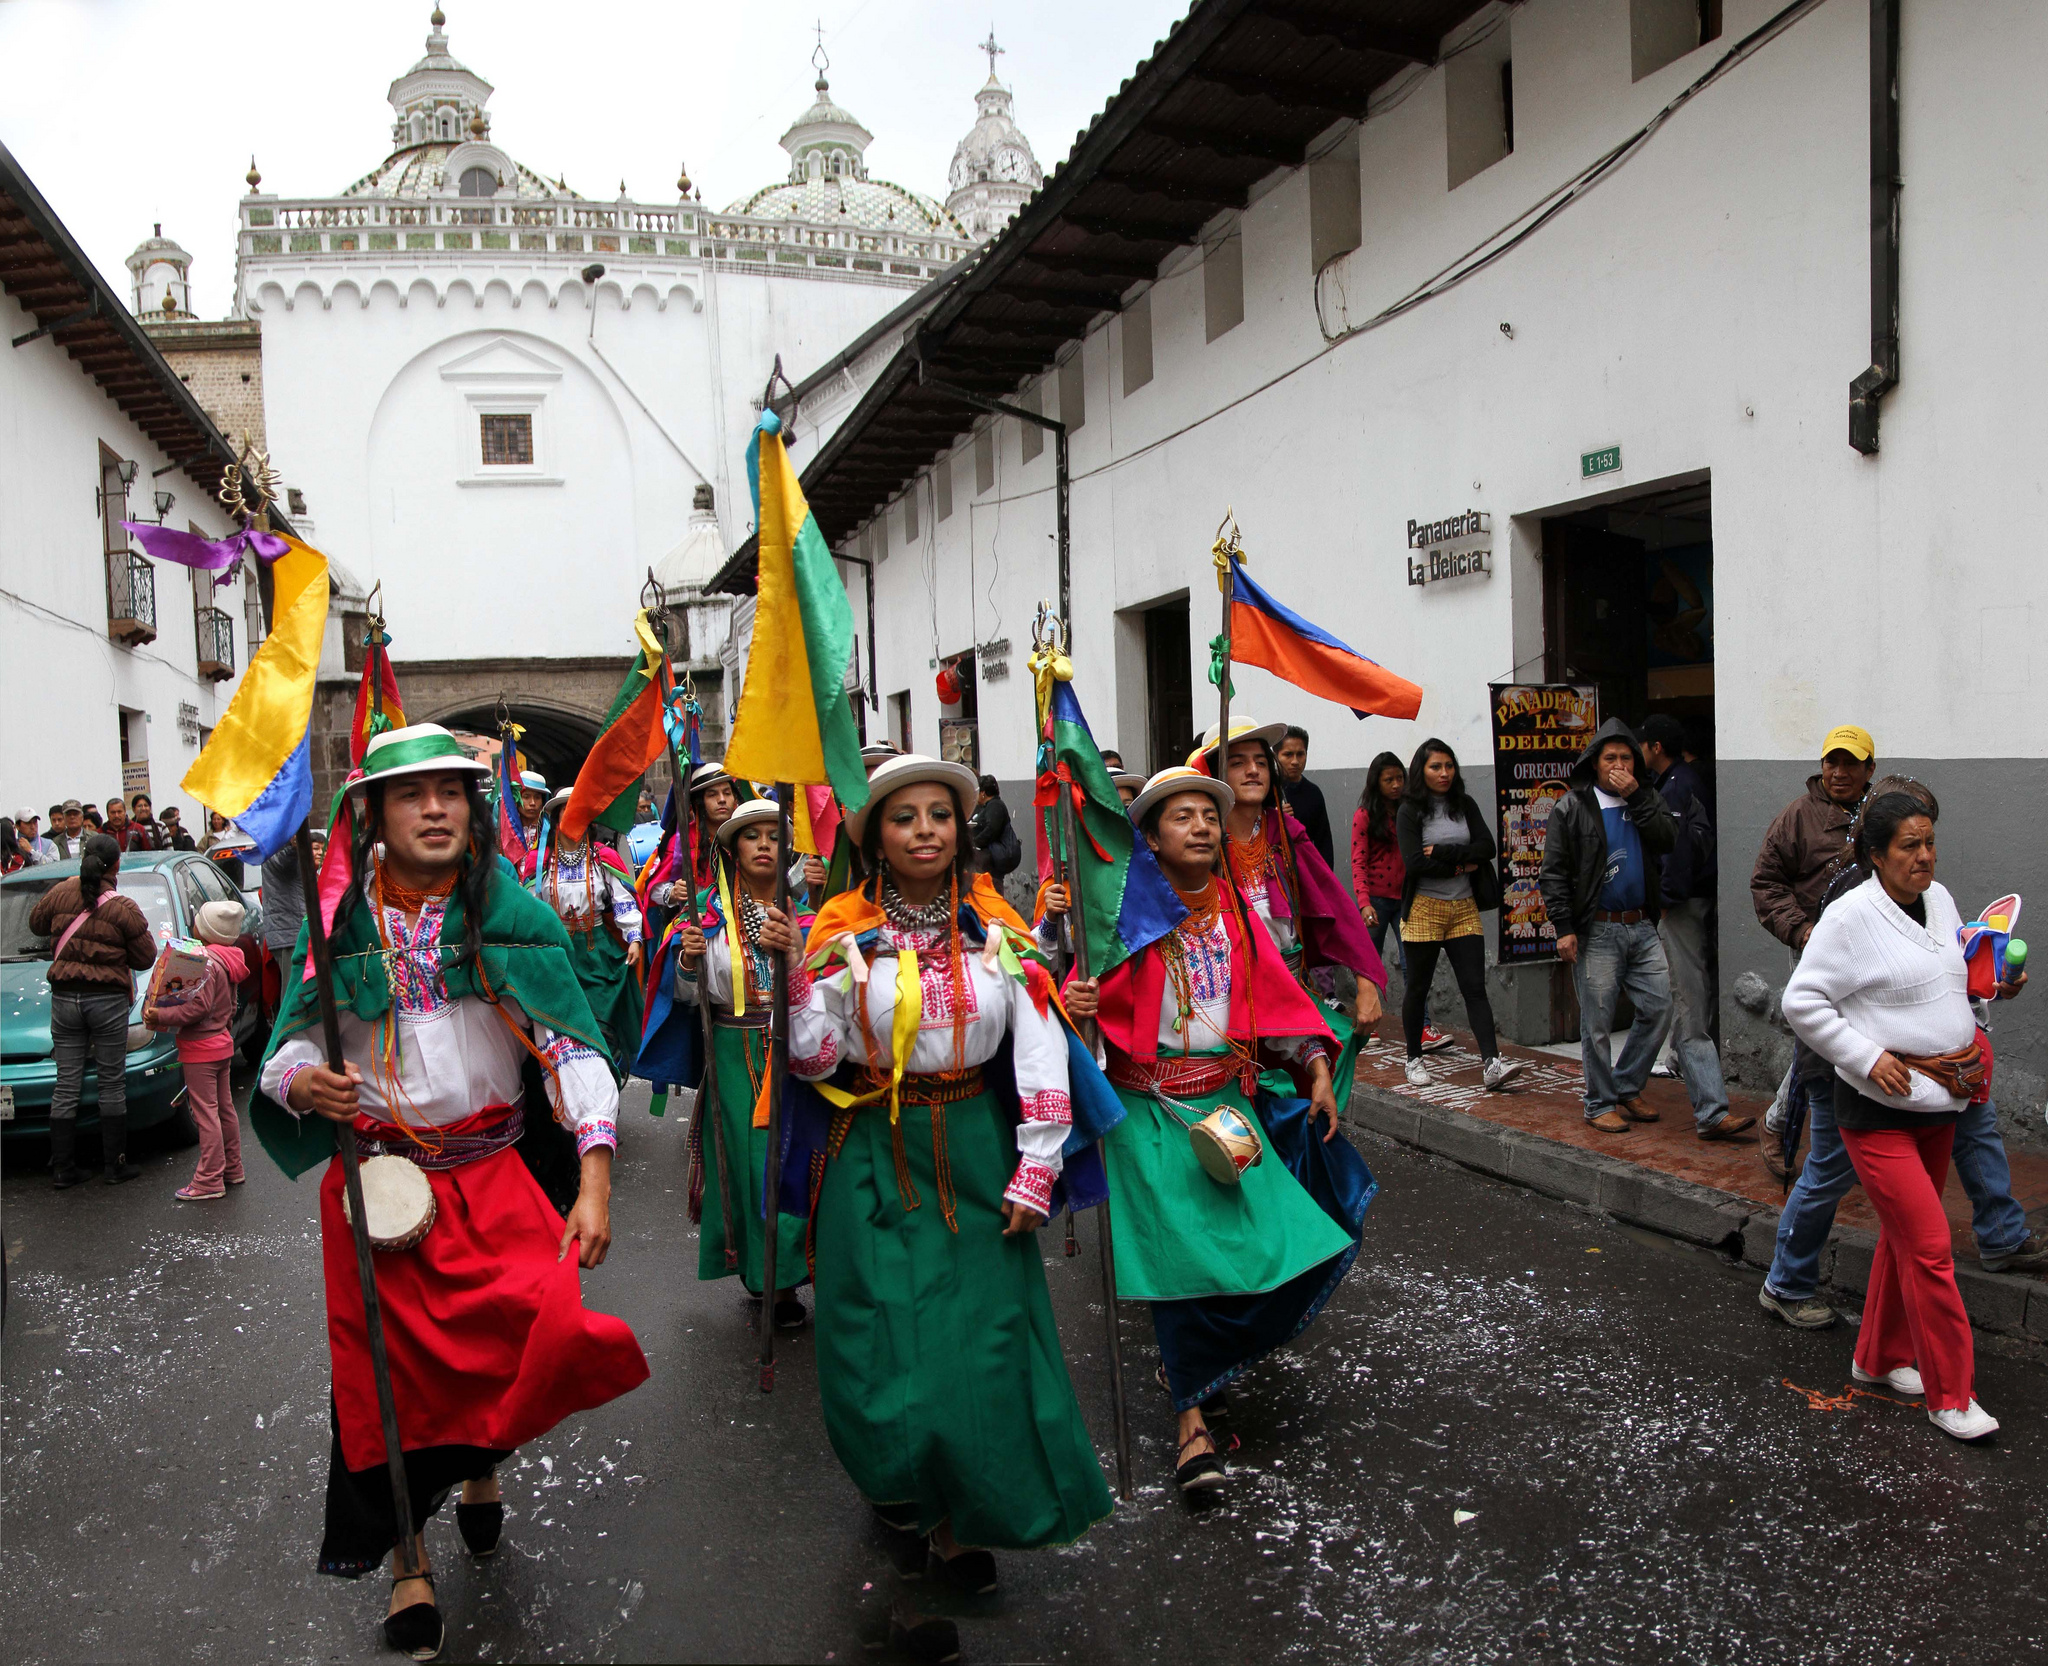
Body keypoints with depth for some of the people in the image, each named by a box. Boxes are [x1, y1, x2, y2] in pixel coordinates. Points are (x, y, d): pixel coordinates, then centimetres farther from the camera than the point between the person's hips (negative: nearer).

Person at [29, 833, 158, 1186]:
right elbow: (145, 958, -5)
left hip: (64, 997, 4)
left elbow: (36, 923, 17)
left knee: (66, 1085, 10)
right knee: (112, 1084, 6)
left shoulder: (61, 894, -3)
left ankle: (62, 1169, 14)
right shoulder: (123, 908, -13)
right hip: (108, 1000, -3)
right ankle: (116, 1165, 12)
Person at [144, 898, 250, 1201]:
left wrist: (161, 1016, -22)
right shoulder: (228, 961, 10)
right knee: (224, 1108, 17)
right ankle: (232, 1169, 26)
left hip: (201, 1050, -10)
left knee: (205, 1113, -6)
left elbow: (199, 1006, -26)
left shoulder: (207, 962, -20)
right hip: (222, 1044, 10)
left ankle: (210, 1180, -4)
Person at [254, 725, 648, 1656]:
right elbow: (294, 1039, 4)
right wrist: (300, 1082, -22)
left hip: (494, 1174, 0)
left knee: (555, 1329, -13)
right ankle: (406, 1558, 32)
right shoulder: (341, 919, 0)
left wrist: (594, 1183, -16)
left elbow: (572, 1048, -8)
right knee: (388, 1370, 6)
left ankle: (482, 1462, 23)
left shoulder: (515, 916, -4)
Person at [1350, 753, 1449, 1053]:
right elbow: (1358, 863, -8)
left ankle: (1423, 1028, -10)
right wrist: (1364, 902, -20)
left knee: (1413, 962, -6)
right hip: (1376, 898, -3)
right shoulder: (1365, 815, -3)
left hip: (1405, 897, 3)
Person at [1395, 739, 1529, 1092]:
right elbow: (1414, 862, -16)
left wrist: (1441, 852, -14)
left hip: (1465, 909, 3)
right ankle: (1414, 1060, 22)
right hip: (1424, 908, -3)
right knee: (1418, 988, 8)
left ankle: (1492, 1065, -13)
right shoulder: (1409, 811, -4)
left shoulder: (1465, 805, 9)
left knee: (1475, 988, -5)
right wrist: (1461, 865, -10)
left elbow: (1486, 847, -4)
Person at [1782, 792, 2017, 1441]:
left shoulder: (1940, 899, 7)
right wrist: (1869, 1057, -19)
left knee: (1903, 1237, 18)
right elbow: (1802, 1003, -16)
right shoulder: (1851, 916, -16)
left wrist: (1998, 986, 4)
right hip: (1879, 1110, -8)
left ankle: (1879, 1358, 33)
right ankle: (1949, 1396, 6)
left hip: (1939, 1104, 8)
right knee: (1929, 1247, -7)